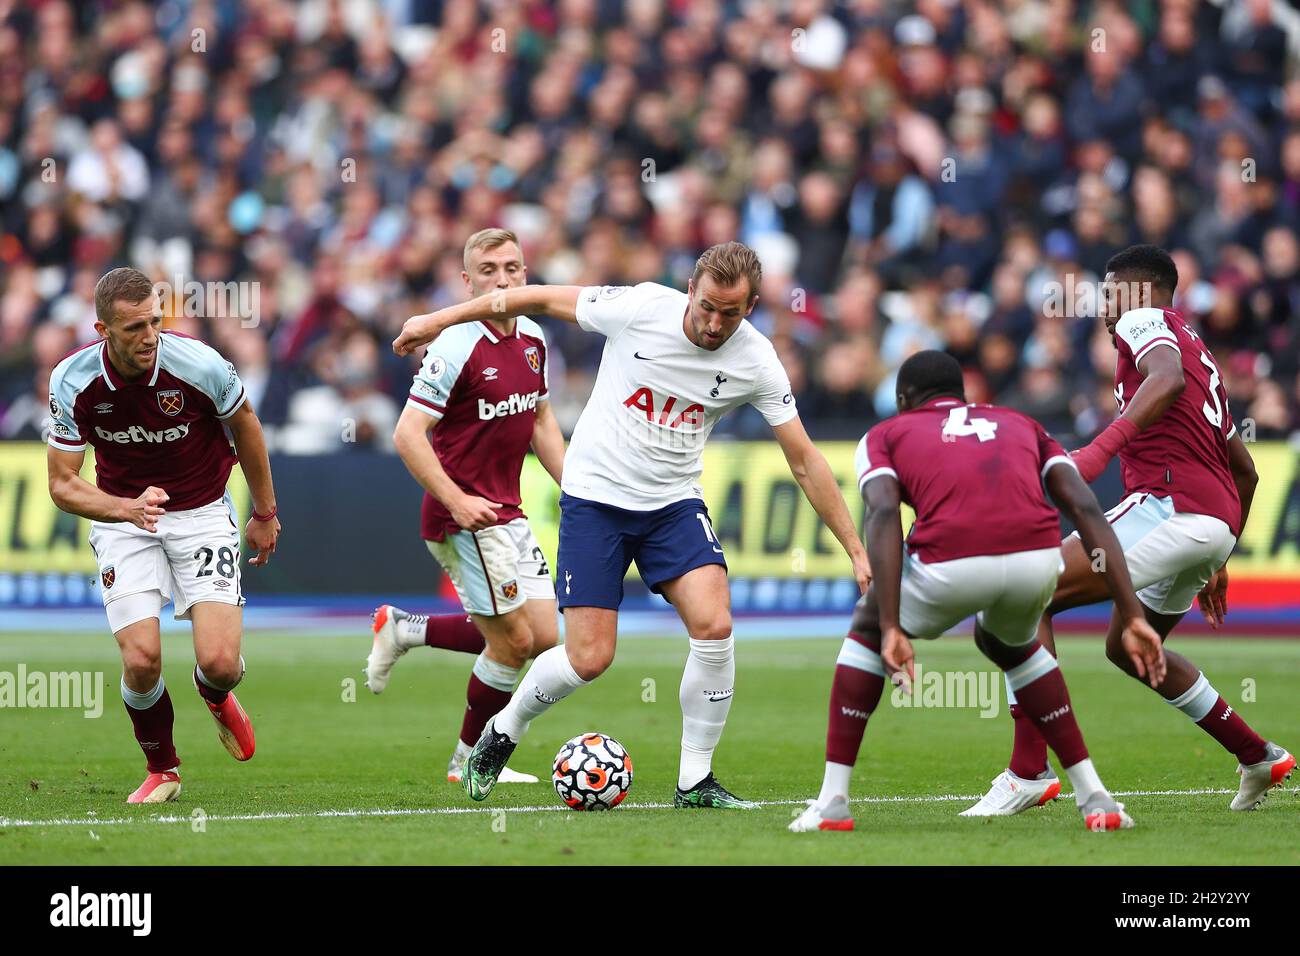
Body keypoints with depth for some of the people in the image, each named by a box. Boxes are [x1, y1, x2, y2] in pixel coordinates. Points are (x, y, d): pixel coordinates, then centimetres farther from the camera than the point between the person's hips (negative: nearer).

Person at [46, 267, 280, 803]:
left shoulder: (198, 364, -21)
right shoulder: (72, 382, -18)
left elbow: (243, 423, 0)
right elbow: (63, 486, -12)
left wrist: (265, 513, 9)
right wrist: (126, 509, -32)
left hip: (202, 513, -1)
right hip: (122, 515, 1)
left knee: (220, 662, -15)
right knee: (141, 660, -16)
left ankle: (216, 699, 25)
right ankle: (162, 770, 14)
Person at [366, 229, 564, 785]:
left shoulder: (532, 339, 8)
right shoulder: (457, 347, -17)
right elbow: (407, 434, -19)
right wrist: (456, 500, -25)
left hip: (505, 513, 8)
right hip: (465, 518, -8)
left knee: (543, 636, 6)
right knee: (514, 640, -8)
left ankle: (403, 630, 19)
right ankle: (470, 760, 13)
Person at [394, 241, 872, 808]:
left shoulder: (755, 362, -11)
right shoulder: (641, 308, -18)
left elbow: (805, 463, -4)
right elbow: (542, 298, -5)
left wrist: (855, 549, -6)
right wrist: (440, 320, 0)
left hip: (674, 503, 2)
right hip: (594, 499, -2)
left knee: (714, 625, -20)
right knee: (589, 658, -9)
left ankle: (695, 781, -5)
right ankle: (504, 732, 21)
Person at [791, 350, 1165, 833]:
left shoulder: (886, 435, 26)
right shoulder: (1021, 425, 34)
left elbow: (884, 515, 3)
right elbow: (1087, 510, 18)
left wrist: (891, 629, -4)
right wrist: (1133, 617, 12)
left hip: (951, 565, -3)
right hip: (1038, 557, 3)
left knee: (867, 627, 31)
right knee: (1007, 643, 38)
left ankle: (832, 802, 22)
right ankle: (1094, 797, 29)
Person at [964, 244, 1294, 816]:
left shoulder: (1144, 321, 5)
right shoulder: (1198, 353, 31)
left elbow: (1169, 380, -21)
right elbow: (1245, 471, 34)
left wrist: (1101, 447, -30)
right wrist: (1218, 564, 39)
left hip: (1169, 502, -9)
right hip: (1217, 520, 9)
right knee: (1128, 648, 29)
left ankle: (1028, 772, -22)